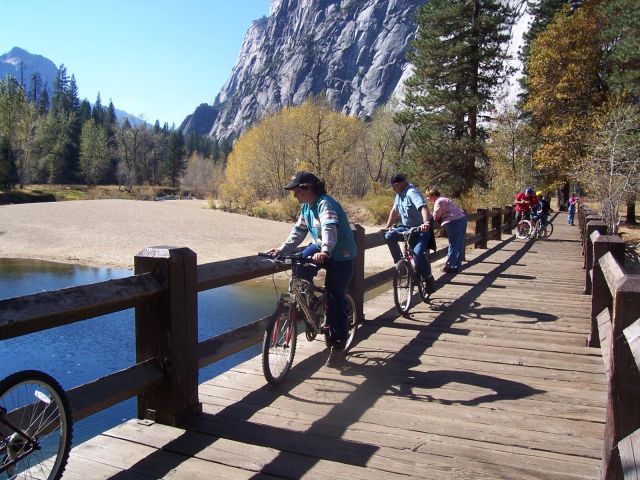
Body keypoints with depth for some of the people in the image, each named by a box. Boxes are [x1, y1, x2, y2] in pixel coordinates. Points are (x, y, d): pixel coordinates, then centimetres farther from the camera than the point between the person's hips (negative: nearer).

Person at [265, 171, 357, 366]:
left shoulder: (325, 203, -23)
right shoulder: (306, 206, 4)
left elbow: (330, 228, -39)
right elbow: (298, 231, 8)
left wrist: (325, 251, -55)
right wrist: (282, 249, -5)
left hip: (341, 256, -8)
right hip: (320, 248, 8)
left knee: (335, 300, -4)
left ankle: (338, 343, 12)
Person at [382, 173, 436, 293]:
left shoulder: (412, 193, -23)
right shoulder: (399, 194, 4)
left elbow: (423, 207, -39)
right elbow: (394, 211, 17)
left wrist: (426, 223, -56)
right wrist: (387, 227, 14)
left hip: (422, 229, -8)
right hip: (407, 227, 8)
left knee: (418, 253, -26)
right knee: (389, 236, -13)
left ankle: (429, 279, -5)